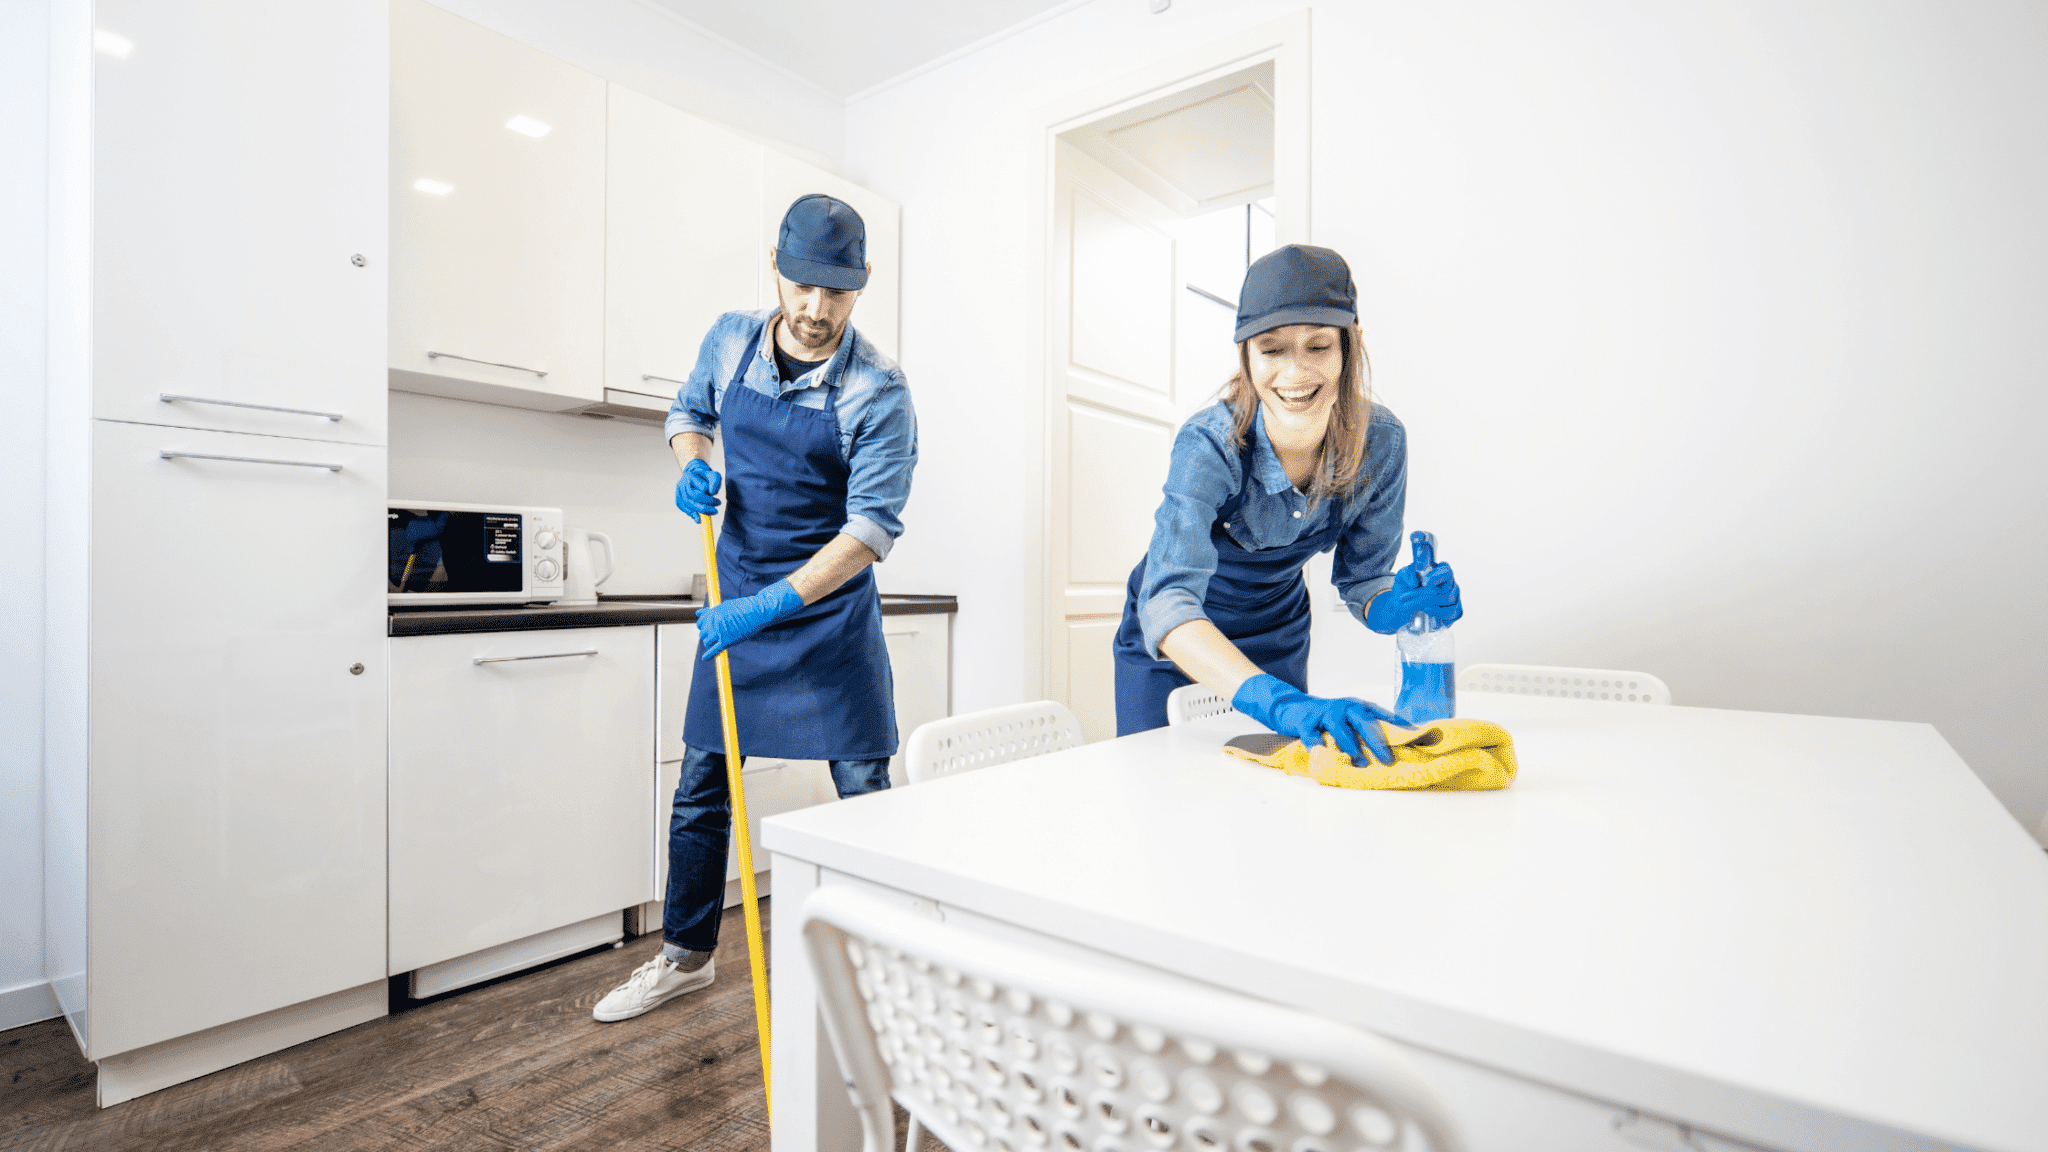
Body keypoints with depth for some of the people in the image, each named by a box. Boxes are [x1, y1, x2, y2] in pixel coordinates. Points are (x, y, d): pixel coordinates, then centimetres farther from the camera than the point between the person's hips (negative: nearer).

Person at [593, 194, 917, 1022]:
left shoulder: (878, 392, -16)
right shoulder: (731, 339, 0)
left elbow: (873, 527, -21)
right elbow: (688, 412, 18)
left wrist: (772, 604, -28)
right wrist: (691, 464, -5)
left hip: (831, 612, -4)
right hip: (736, 599, 5)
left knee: (864, 793, 2)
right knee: (701, 789, 12)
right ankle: (686, 956, 32)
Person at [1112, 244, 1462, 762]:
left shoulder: (1380, 442, -20)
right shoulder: (1208, 445, -33)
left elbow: (1362, 580, -8)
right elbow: (1167, 604, -46)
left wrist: (1403, 604, -32)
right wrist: (1281, 701, -60)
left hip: (1278, 638, 4)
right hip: (1176, 641, -3)